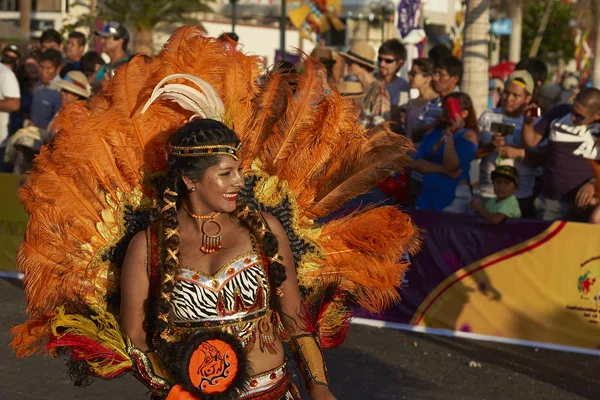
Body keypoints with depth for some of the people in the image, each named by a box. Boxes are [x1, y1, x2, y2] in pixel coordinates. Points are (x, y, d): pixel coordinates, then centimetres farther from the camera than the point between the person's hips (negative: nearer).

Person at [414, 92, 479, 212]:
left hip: (453, 196, -5)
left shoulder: (468, 136, -4)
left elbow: (451, 166, -16)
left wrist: (449, 135, -14)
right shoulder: (433, 132, 13)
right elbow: (418, 163, 4)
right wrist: (442, 170, -11)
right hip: (427, 193, 5)